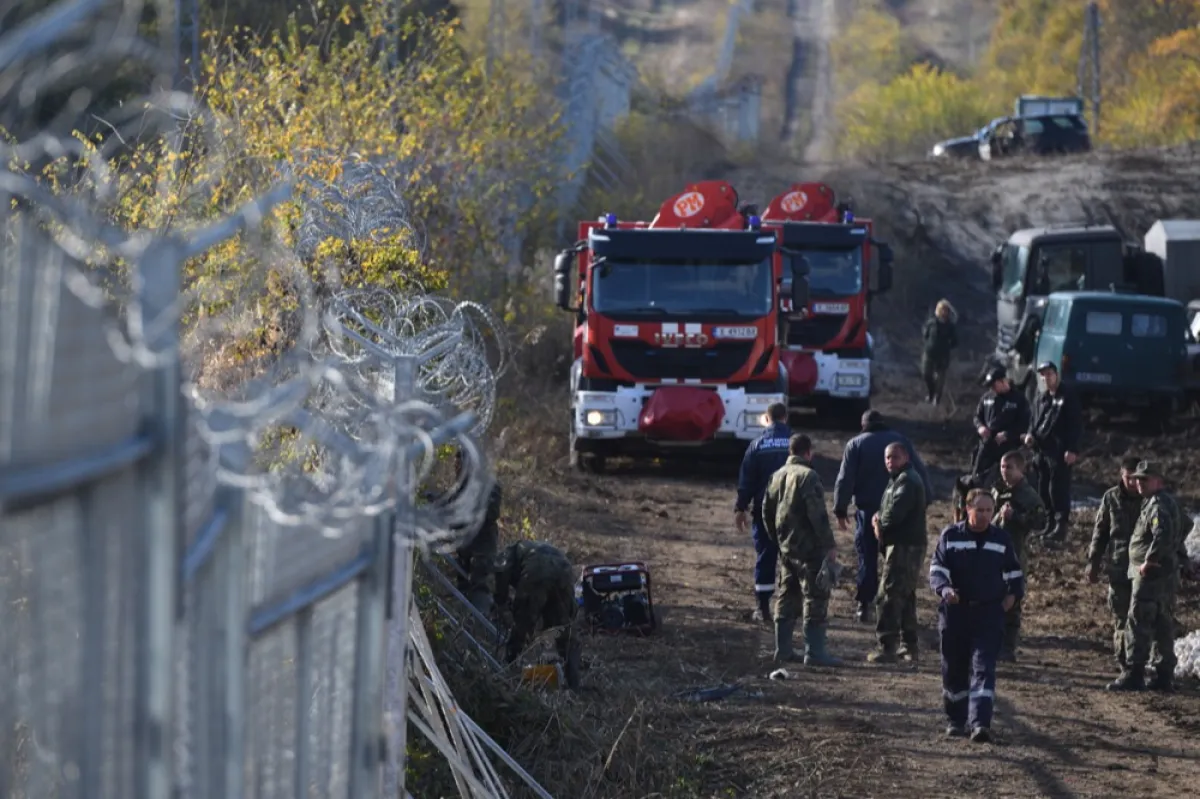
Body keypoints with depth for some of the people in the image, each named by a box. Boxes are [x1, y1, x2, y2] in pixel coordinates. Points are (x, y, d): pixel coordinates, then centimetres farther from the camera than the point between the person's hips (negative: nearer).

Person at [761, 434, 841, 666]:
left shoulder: (777, 476, 10)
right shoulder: (808, 476, -15)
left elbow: (767, 512, 17)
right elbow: (818, 515, -20)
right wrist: (829, 545, -15)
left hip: (786, 548, 8)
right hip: (809, 549, -8)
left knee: (786, 598, 14)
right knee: (815, 599, -5)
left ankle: (783, 649, 17)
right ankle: (814, 651, -8)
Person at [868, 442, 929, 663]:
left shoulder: (907, 481, -14)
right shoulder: (898, 479, 21)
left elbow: (895, 512, -24)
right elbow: (888, 511, 21)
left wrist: (880, 523, -4)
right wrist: (879, 519, -1)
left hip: (904, 547, -11)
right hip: (907, 545, 11)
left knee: (889, 595, -13)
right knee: (905, 595, 17)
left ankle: (887, 647, -16)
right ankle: (909, 645, 24)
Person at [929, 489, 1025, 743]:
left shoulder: (1002, 539, 8)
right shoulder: (950, 536, 2)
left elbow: (1014, 571, 20)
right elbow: (937, 568, -2)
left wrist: (1013, 594, 4)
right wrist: (944, 589, -20)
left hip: (989, 614, 0)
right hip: (955, 611, 0)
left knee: (983, 667, -12)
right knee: (954, 669, 8)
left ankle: (980, 723, -20)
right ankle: (956, 720, 25)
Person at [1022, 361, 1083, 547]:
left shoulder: (1068, 398, -5)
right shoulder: (1041, 399, 17)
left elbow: (1076, 425, -10)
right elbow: (1035, 420, 25)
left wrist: (1072, 449, -17)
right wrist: (1031, 434, 3)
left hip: (1060, 452, -8)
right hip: (1042, 450, 8)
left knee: (1058, 489, -10)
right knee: (1043, 490, 10)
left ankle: (1060, 526, -8)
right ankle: (1050, 524, 19)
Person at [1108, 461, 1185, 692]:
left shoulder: (1157, 505, -16)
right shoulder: (1169, 503, 17)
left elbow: (1163, 534, -32)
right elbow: (1182, 529, 29)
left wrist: (1149, 560, -25)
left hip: (1150, 575, -11)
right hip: (1168, 575, 11)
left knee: (1138, 625, -9)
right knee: (1164, 627, 13)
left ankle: (1133, 675, -10)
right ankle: (1164, 676, 17)